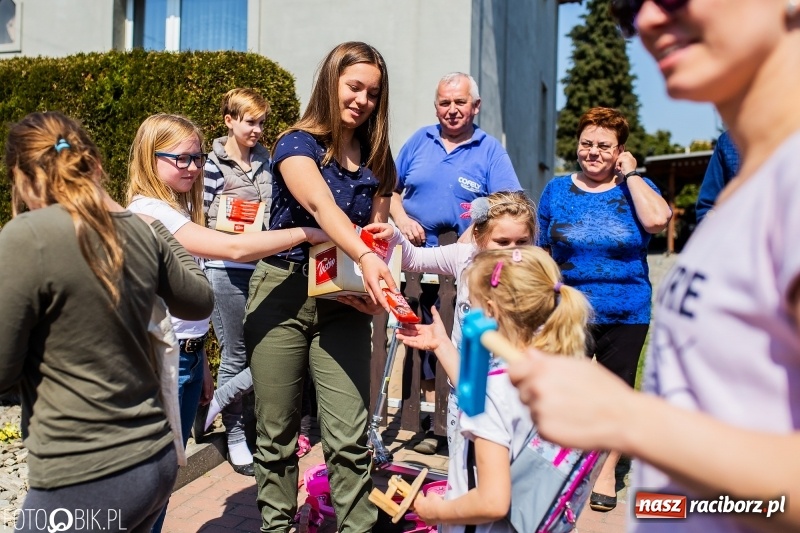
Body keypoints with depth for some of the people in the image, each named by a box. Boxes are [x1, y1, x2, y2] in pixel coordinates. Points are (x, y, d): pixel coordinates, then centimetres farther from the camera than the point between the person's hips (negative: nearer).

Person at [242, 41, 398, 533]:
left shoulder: (376, 160, 10)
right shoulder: (297, 144, -6)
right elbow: (321, 206, -27)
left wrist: (374, 283, -12)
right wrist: (365, 258, -44)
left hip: (343, 304, 3)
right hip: (283, 295, -3)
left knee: (350, 436, -3)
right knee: (277, 433, 9)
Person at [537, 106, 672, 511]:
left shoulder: (636, 187, 1)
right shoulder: (557, 190, 5)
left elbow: (657, 221, -22)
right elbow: (540, 251, 7)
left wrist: (629, 174, -13)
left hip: (625, 314, 0)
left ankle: (606, 472, 26)